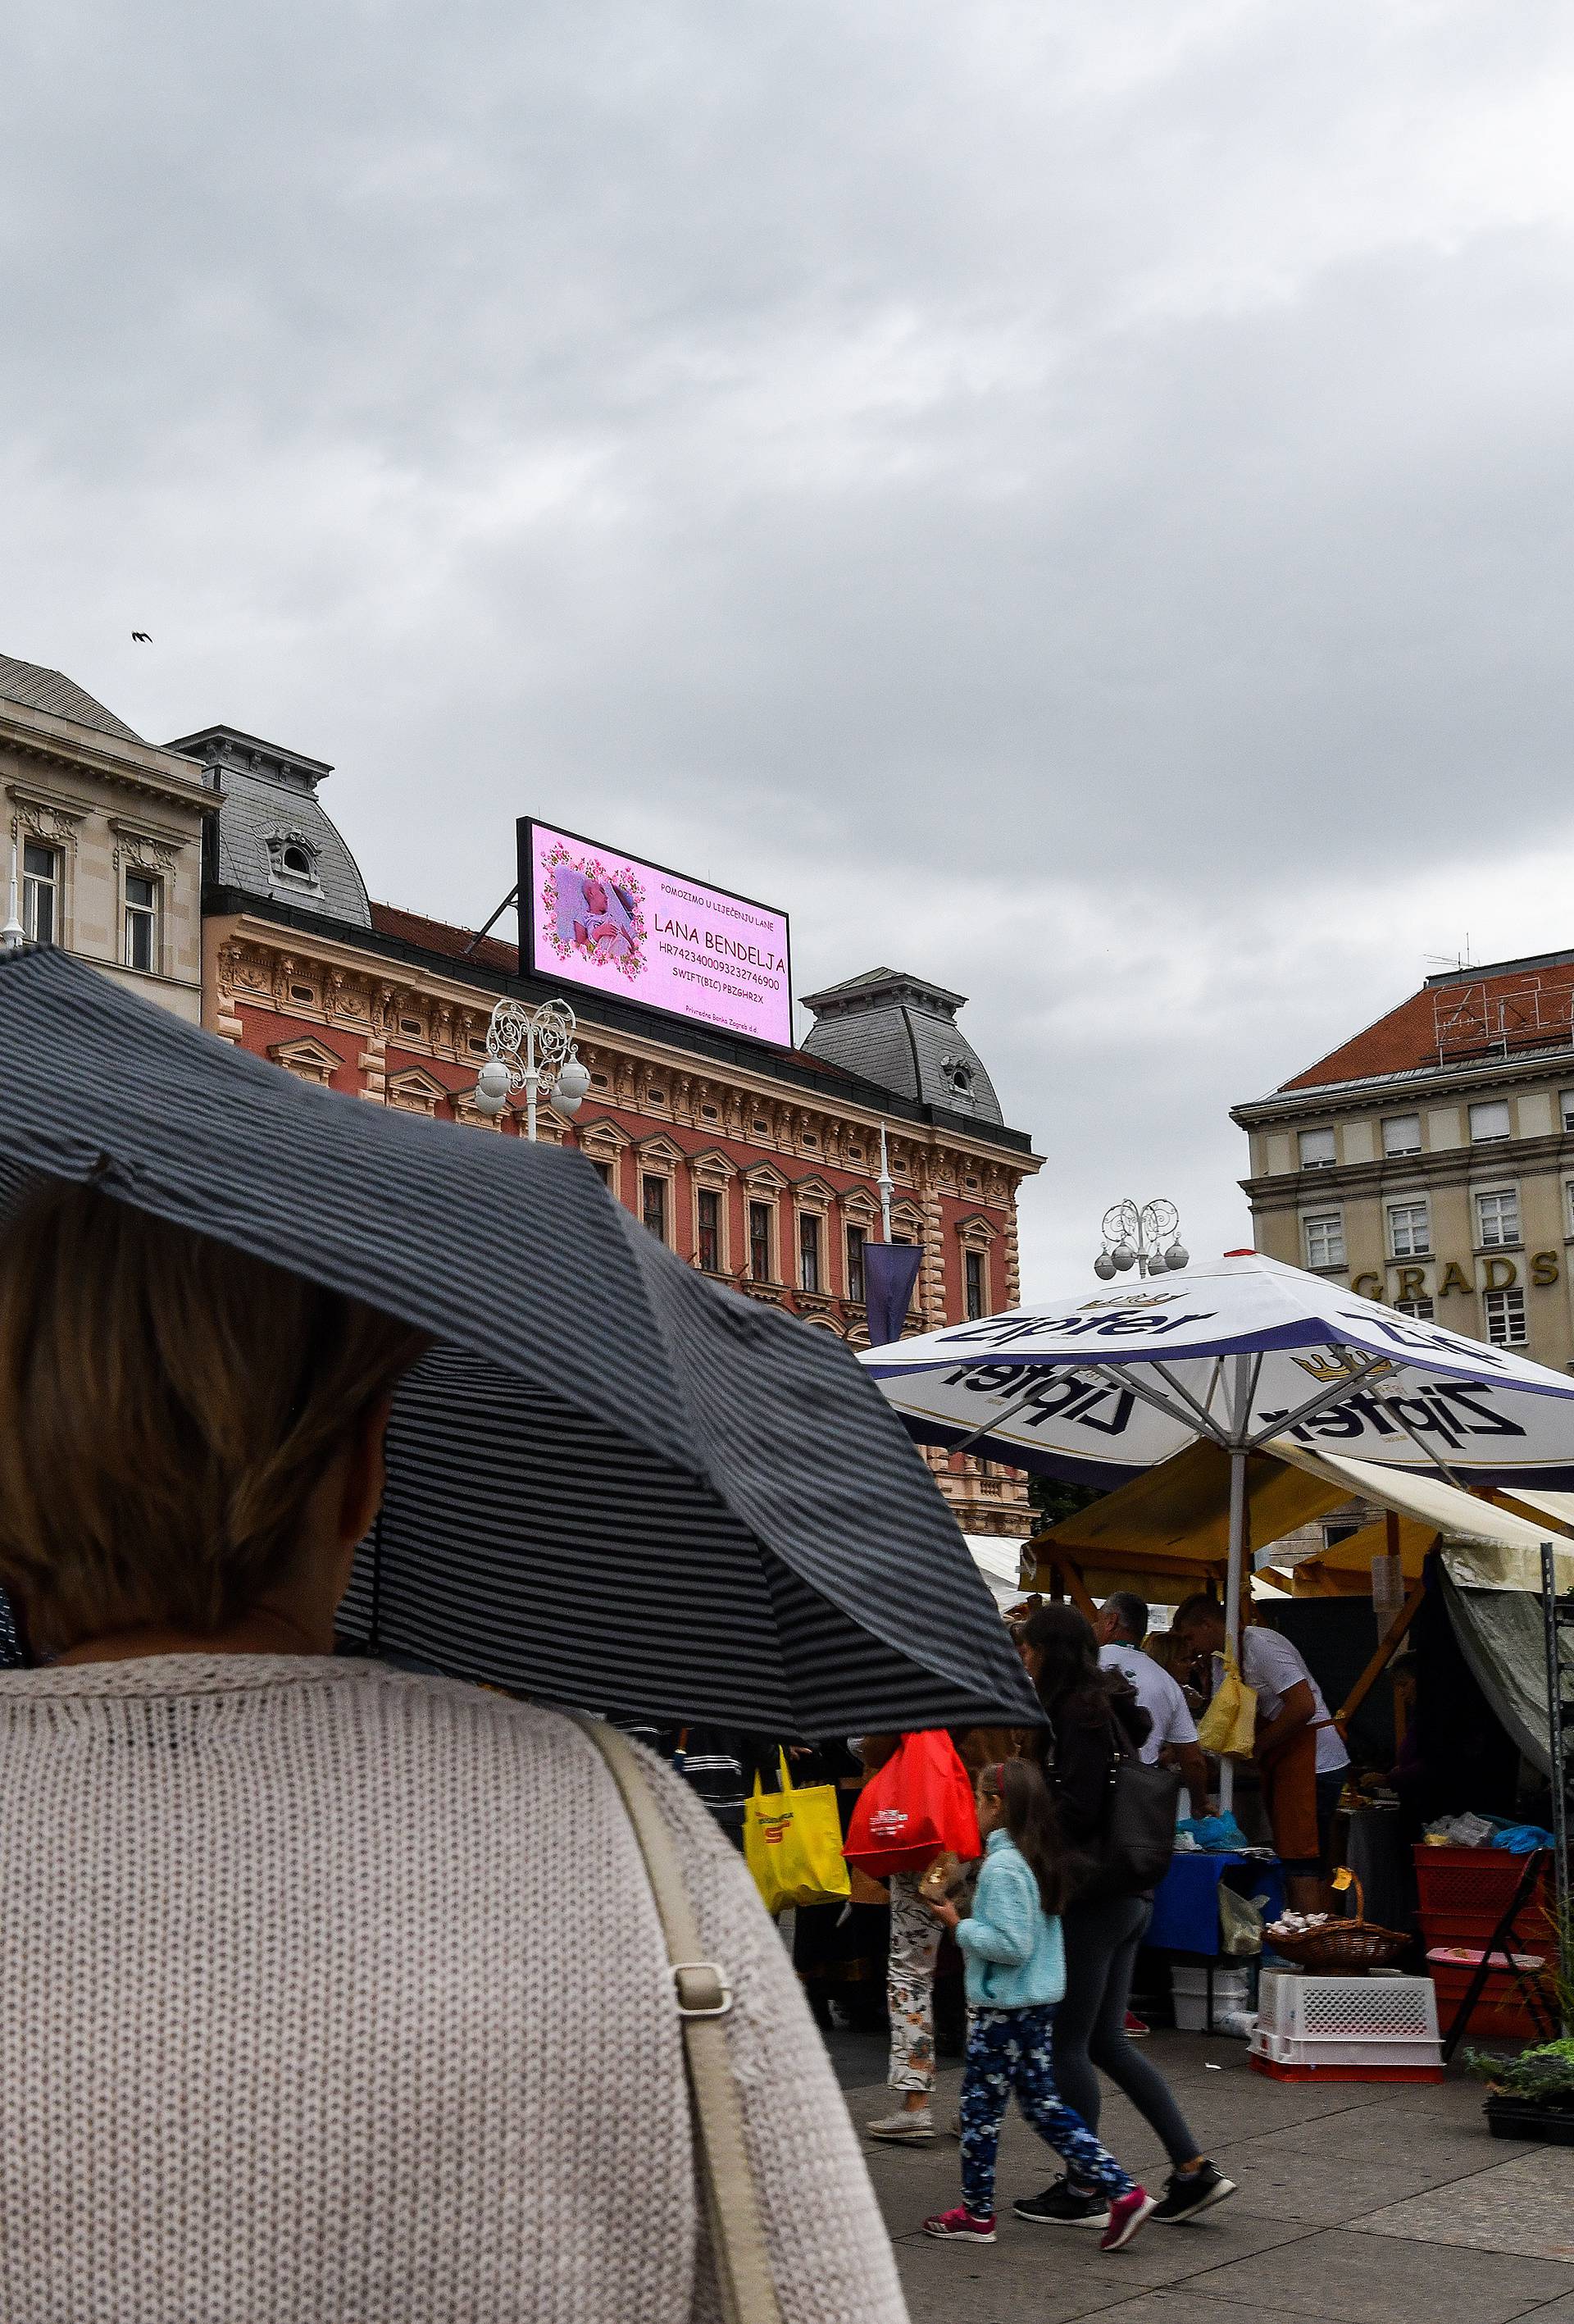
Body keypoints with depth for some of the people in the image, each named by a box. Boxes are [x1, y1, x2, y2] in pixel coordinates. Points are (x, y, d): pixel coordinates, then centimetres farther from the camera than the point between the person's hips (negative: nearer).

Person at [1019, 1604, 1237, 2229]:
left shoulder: (1078, 1715, -15)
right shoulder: (1109, 1709, 14)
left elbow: (1077, 1811, -21)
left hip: (1091, 1900, -10)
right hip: (1129, 1896, 10)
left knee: (1067, 2044, 1)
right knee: (1105, 2041, 14)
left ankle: (1084, 2190, 9)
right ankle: (1194, 2169, 13)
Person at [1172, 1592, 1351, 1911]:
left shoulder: (1260, 1645, -16)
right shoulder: (1222, 1659, 15)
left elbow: (1302, 1706, -24)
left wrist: (1256, 1747, -15)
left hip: (1311, 1759, -10)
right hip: (1280, 1763, 10)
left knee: (1299, 1862, -13)